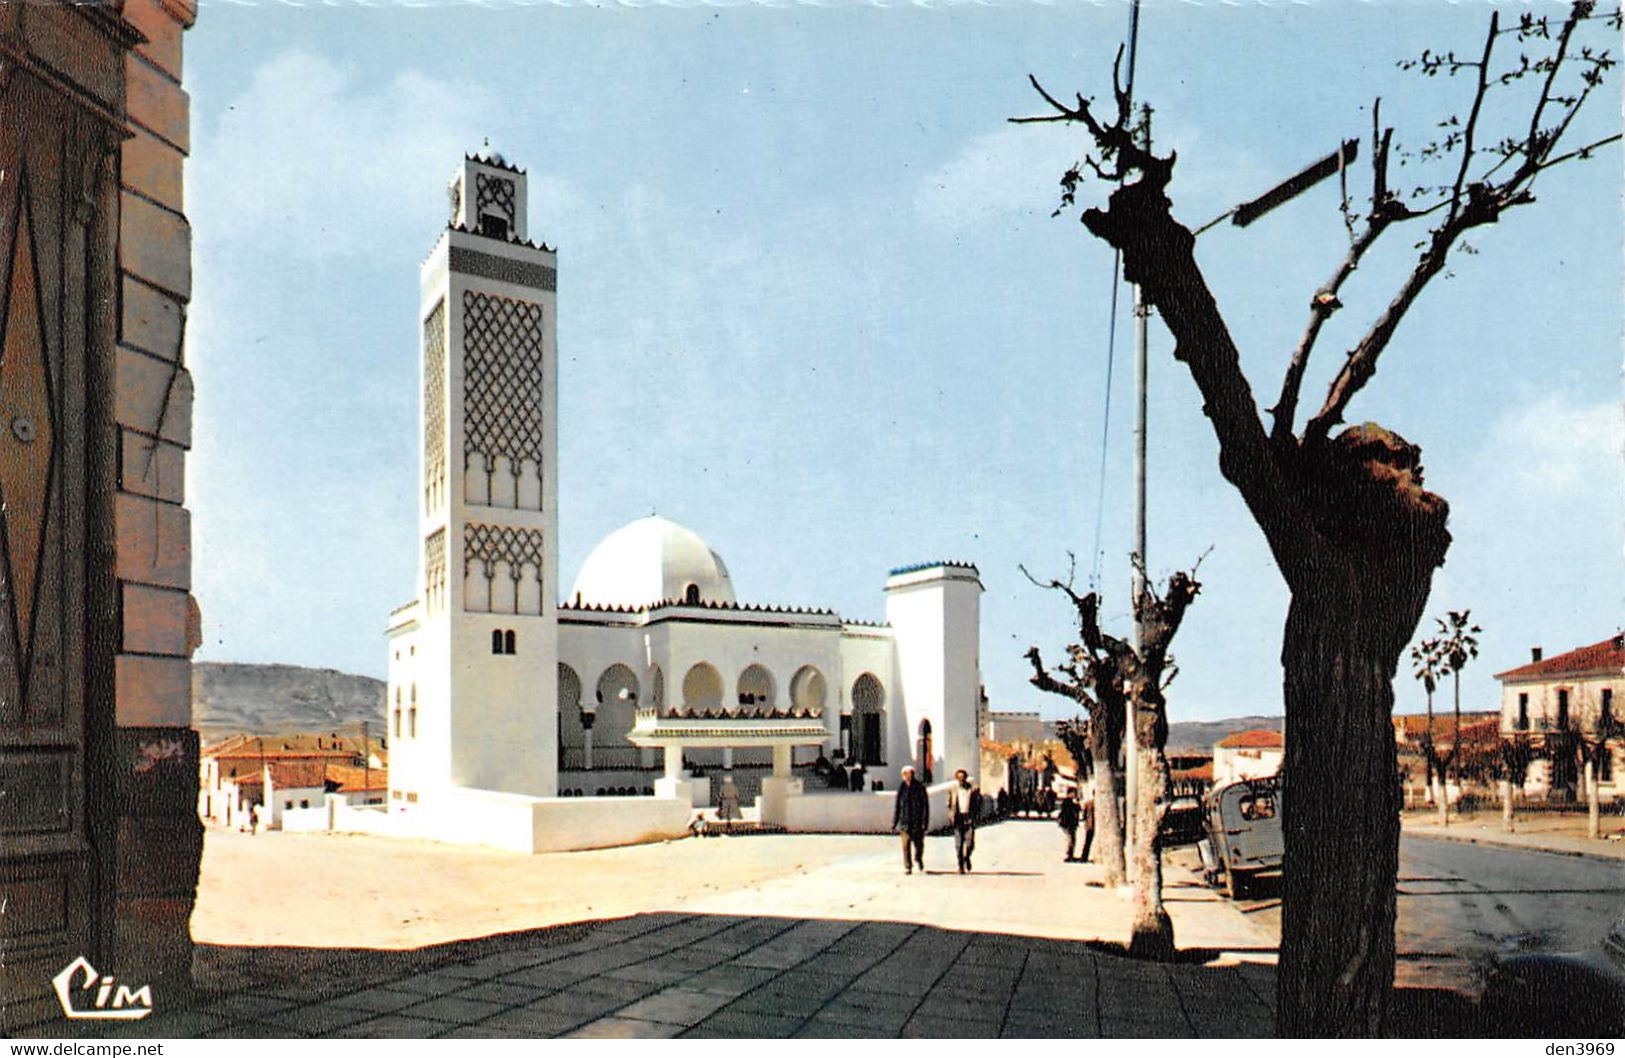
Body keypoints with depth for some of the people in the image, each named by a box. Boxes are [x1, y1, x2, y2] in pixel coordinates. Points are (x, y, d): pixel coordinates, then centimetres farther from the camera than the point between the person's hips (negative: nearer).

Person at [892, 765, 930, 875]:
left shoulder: (920, 787, -4)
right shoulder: (901, 788, 5)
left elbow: (925, 805, -4)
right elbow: (897, 806, 10)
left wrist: (925, 822, -9)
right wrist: (894, 822, 7)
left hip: (917, 822, -2)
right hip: (905, 822, 2)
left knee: (919, 844, 7)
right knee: (906, 846, -2)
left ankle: (919, 860, 34)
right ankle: (907, 867, 5)